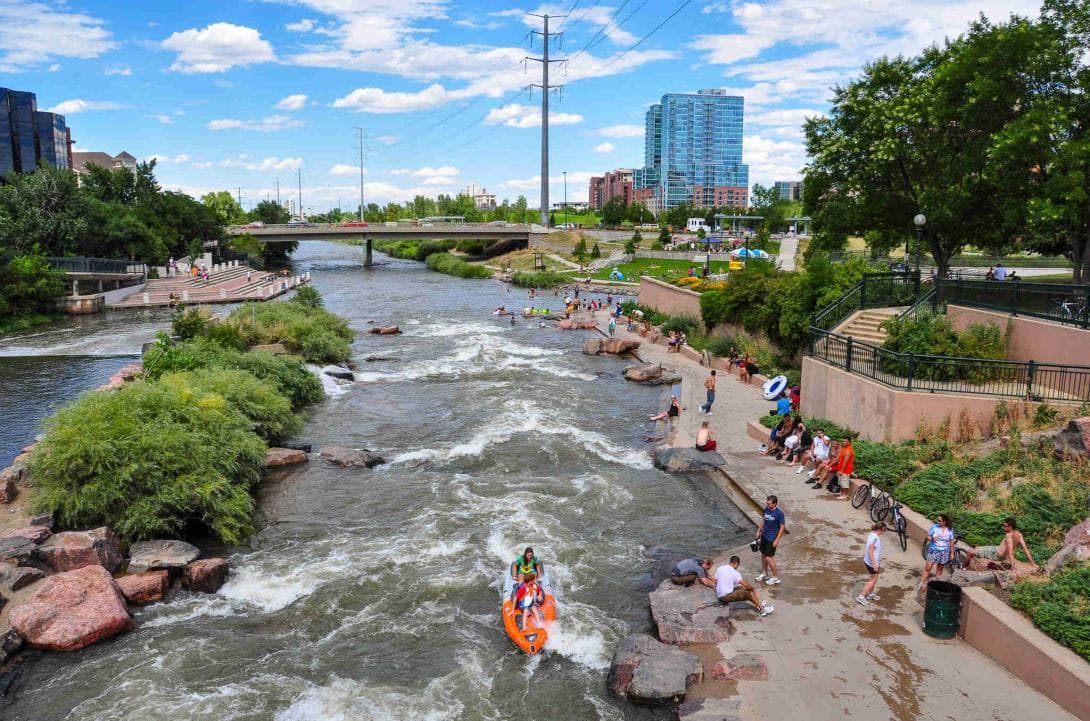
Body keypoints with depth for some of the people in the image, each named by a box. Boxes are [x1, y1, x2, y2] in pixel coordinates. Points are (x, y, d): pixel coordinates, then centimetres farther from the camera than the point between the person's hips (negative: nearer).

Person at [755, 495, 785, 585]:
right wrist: (759, 531, 13)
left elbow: (782, 527, -15)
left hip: (772, 538, -7)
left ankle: (776, 577, 12)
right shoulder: (766, 509, -2)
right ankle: (765, 573, 34)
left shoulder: (779, 513, -20)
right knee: (763, 555, 16)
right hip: (764, 536, 7)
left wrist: (777, 540, -17)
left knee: (768, 557, -4)